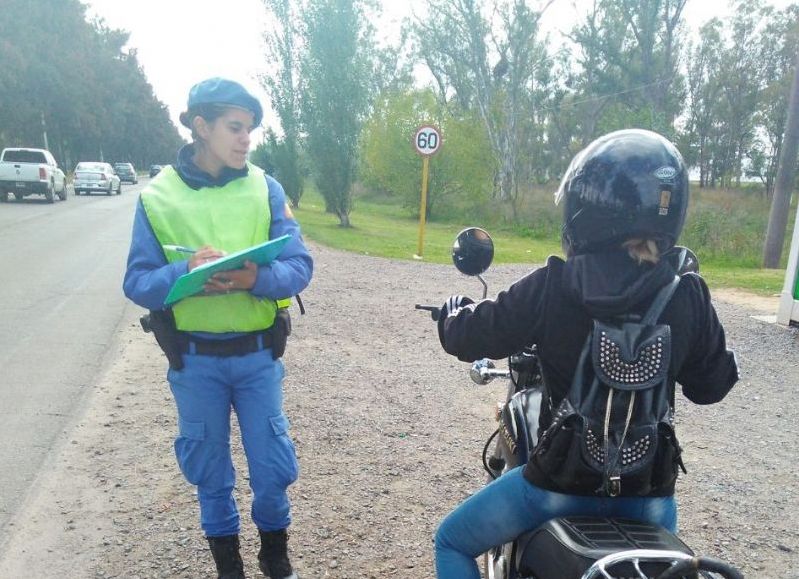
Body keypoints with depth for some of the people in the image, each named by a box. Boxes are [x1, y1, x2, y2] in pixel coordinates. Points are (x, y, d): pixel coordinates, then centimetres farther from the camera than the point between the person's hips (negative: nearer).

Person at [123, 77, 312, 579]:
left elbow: (300, 267, -8)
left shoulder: (265, 188, -2)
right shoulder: (157, 196, -4)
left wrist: (256, 279, -28)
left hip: (257, 354, 1)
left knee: (274, 466, 8)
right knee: (209, 470, 14)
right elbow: (137, 283, -6)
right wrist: (185, 272, -26)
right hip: (194, 359, 0)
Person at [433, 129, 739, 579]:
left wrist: (455, 308, 14)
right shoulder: (689, 296, -9)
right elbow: (711, 385, 5)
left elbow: (466, 338, -8)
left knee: (453, 542, 20)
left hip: (561, 480, -3)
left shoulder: (551, 287, -18)